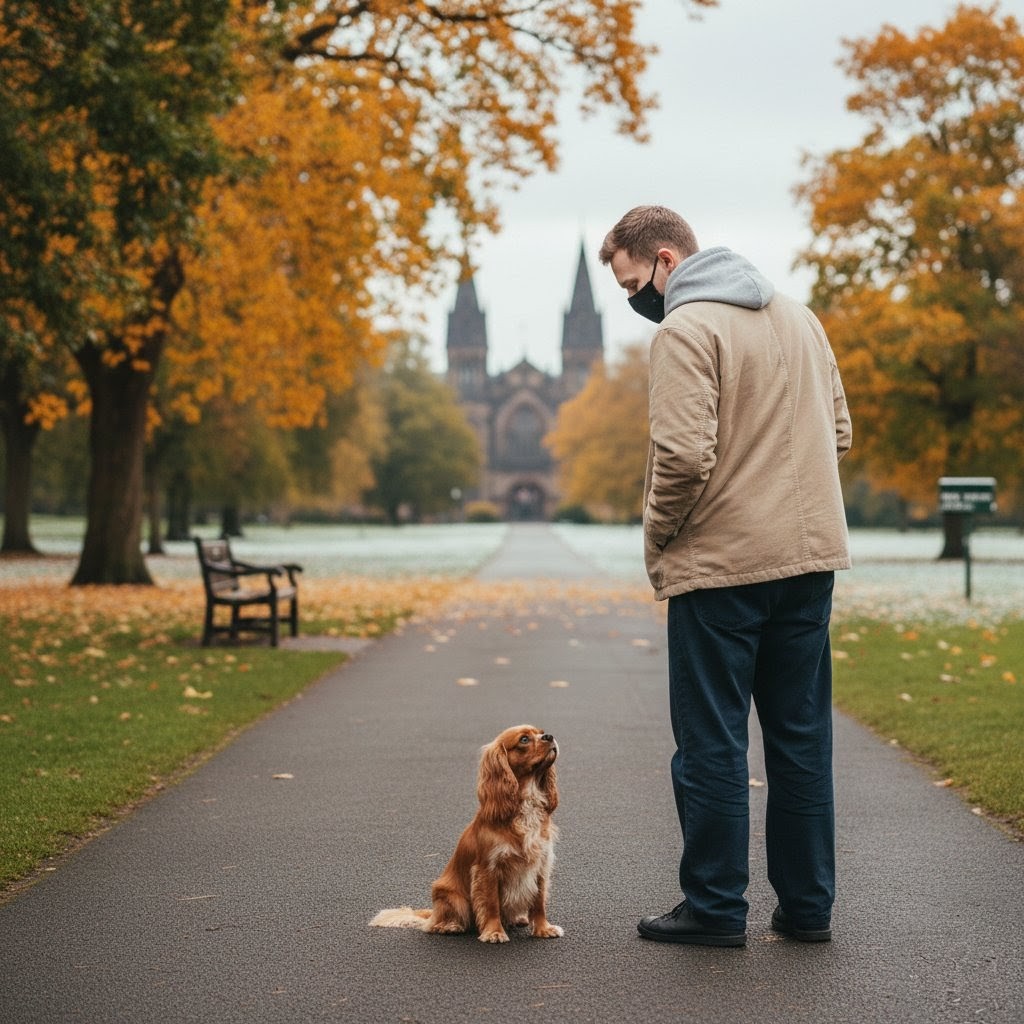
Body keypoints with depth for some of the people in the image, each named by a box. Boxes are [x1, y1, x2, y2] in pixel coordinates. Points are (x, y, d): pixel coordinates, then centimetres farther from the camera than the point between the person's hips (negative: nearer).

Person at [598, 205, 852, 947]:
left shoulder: (686, 329, -11)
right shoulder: (797, 314, 14)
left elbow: (684, 456, -21)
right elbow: (839, 433, 18)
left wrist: (657, 539, -5)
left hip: (721, 563, -7)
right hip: (811, 554, 8)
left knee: (712, 741, 3)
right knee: (802, 734, 13)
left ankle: (715, 908, 10)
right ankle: (807, 905, 19)